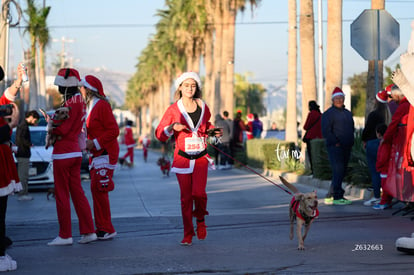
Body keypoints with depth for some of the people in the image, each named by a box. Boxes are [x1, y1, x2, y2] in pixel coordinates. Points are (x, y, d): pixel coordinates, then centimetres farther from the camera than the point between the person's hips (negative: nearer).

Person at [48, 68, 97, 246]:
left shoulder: (71, 102, -17)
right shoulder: (80, 100, 13)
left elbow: (63, 129, -22)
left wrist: (51, 129, -4)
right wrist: (54, 128, 1)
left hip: (63, 154, -9)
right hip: (75, 152, 9)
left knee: (62, 195, -2)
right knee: (77, 193, 12)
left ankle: (65, 235, 2)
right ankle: (88, 231, 13)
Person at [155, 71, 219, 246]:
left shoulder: (203, 107, 8)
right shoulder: (174, 110, 0)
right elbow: (159, 134, -3)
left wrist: (213, 131, 10)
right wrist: (172, 127, -20)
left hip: (200, 158, 1)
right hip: (182, 158, -1)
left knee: (198, 192, -17)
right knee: (186, 197, 0)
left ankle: (200, 220, 13)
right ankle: (188, 234, 12)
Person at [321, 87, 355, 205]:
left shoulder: (348, 113, 20)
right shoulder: (329, 113, -5)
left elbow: (352, 128, 27)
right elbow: (326, 131, -11)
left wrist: (350, 142, 13)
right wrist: (336, 142, -16)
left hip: (347, 147, 8)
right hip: (335, 147, -8)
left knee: (341, 172, 8)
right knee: (338, 170, -14)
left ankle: (330, 197, 14)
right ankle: (337, 197, -12)